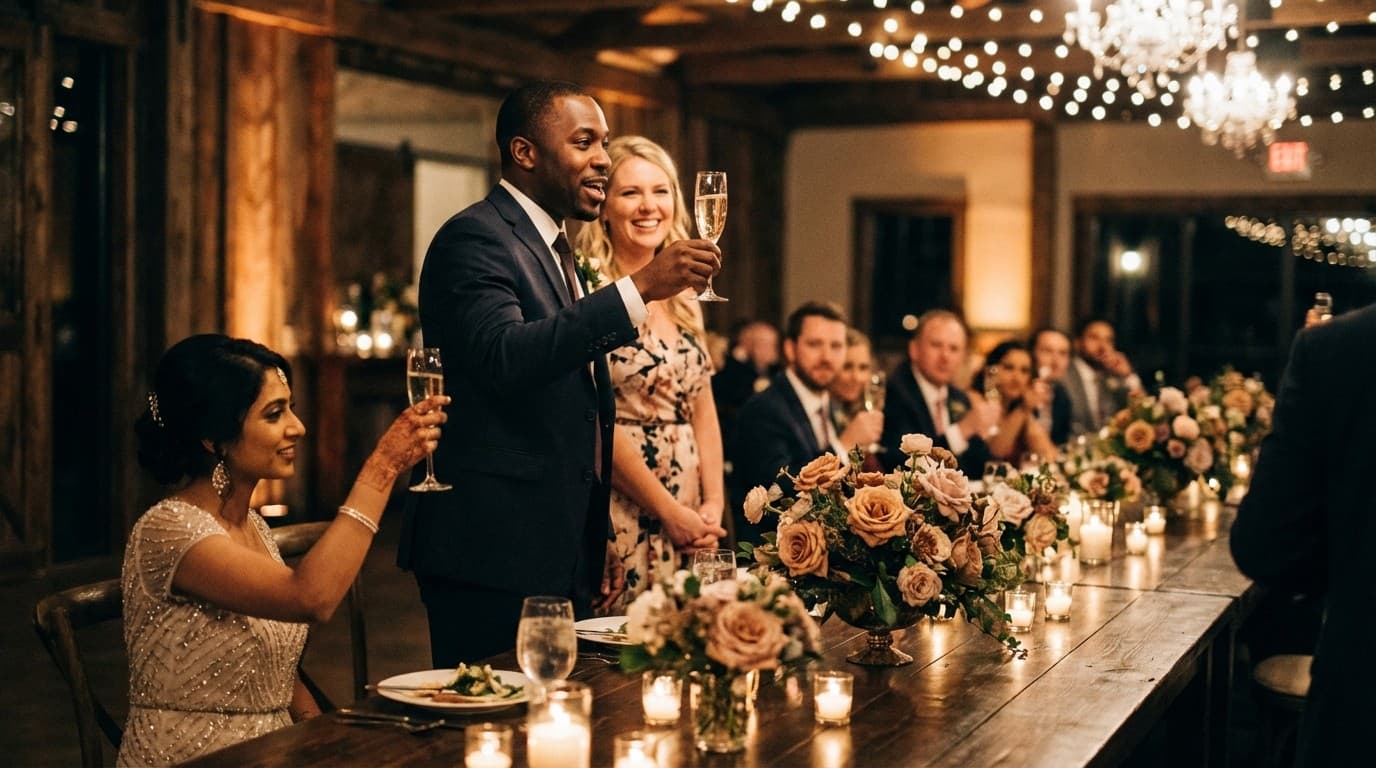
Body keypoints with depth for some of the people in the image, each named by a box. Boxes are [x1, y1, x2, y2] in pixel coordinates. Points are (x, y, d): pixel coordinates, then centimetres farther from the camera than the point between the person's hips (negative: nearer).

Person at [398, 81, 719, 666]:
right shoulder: (475, 238, -10)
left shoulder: (555, 248, 19)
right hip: (492, 554, -9)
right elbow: (505, 356, -29)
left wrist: (598, 541, 22)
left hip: (562, 552, 9)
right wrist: (640, 288, -31)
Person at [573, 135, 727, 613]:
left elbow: (702, 410, 14)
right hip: (624, 517, -6)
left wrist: (712, 505, 2)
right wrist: (670, 512, -12)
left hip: (689, 524, 7)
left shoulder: (682, 299, 13)